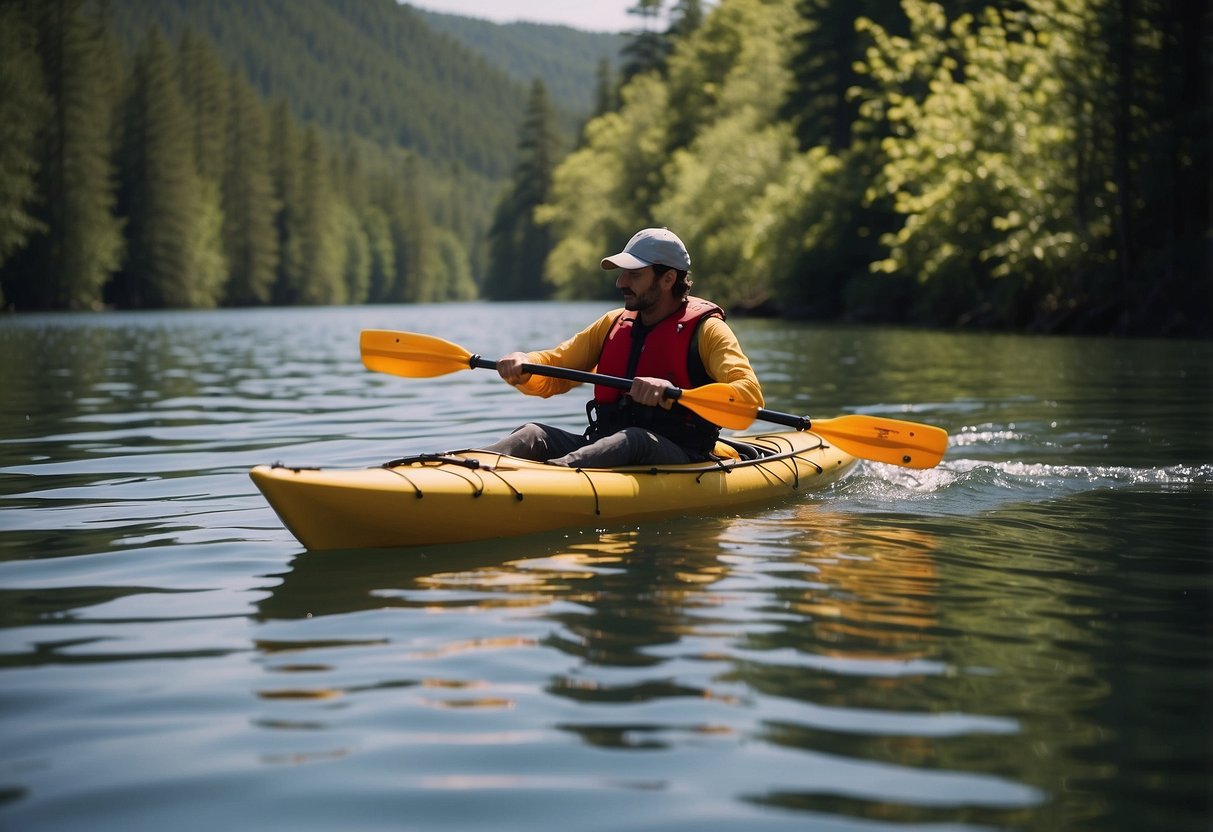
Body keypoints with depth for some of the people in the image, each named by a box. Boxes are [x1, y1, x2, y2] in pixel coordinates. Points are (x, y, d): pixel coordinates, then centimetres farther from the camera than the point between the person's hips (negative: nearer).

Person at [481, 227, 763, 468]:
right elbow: (551, 376, 18)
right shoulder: (613, 323, 18)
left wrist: (672, 394, -30)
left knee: (634, 439, -37)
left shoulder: (706, 329, 0)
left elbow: (750, 396, -16)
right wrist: (524, 366, -7)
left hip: (679, 459, -5)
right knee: (535, 434, -18)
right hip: (607, 446, 5)